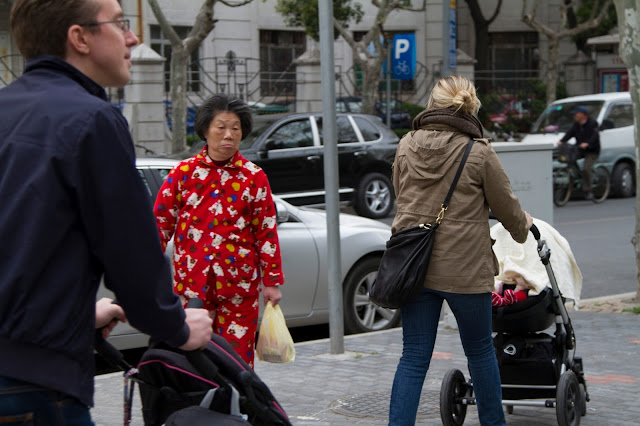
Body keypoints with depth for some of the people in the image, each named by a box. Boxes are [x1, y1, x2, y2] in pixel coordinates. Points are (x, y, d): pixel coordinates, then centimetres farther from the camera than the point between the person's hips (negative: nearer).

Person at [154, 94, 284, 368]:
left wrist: (272, 281, 3)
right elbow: (161, 222, 7)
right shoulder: (183, 173, 4)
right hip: (192, 282, 0)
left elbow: (266, 232, 4)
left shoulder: (254, 177, 3)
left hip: (240, 284, 0)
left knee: (238, 356, 1)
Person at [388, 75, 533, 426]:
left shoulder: (406, 147, 3)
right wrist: (523, 228, 24)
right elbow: (506, 206, 2)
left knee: (413, 357, 6)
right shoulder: (478, 153, -9)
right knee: (480, 351, 16)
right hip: (464, 267, -3)